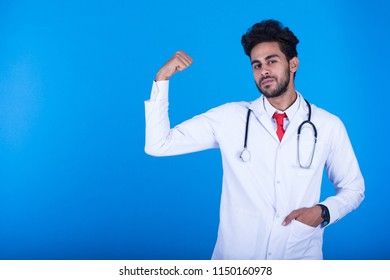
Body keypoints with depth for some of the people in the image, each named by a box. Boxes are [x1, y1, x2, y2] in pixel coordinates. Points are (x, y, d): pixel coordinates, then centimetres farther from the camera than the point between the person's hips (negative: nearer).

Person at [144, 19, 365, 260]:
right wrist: (162, 78, -18)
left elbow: (353, 188, 6)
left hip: (301, 255, 0)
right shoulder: (230, 117, -7)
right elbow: (159, 145, -11)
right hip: (235, 255, 0)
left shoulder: (329, 126, -6)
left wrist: (323, 212, -14)